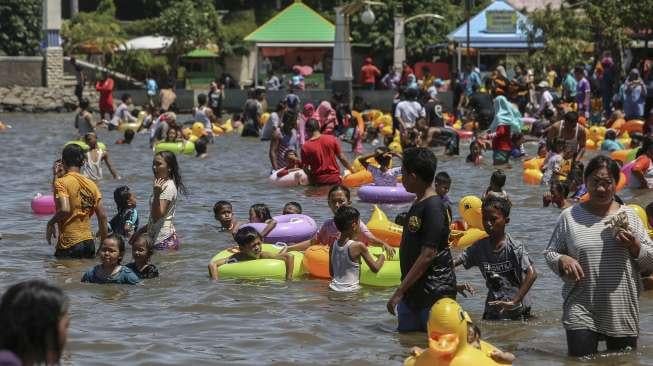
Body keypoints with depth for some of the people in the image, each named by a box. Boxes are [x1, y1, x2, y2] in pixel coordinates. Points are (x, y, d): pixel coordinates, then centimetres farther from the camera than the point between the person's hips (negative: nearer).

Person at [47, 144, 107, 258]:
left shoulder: (61, 182, -7)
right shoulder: (91, 184, 10)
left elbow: (65, 209, -22)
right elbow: (102, 216, 8)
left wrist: (51, 223, -4)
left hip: (69, 243, -6)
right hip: (89, 242, 6)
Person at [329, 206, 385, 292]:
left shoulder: (333, 245, 6)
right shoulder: (358, 246, -11)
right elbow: (375, 268, -3)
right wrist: (382, 256, 18)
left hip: (334, 288, 6)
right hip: (350, 290, -6)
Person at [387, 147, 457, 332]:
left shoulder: (433, 207, -17)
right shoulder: (417, 205, 12)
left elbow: (428, 255, -22)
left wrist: (399, 292, -21)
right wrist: (403, 291, 19)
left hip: (435, 294, -9)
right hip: (413, 292, 9)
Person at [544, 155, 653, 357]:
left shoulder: (628, 215, 6)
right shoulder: (570, 216, 3)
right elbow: (549, 253, 9)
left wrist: (635, 247, -12)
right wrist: (563, 260, -12)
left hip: (622, 311, 2)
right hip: (581, 309, -2)